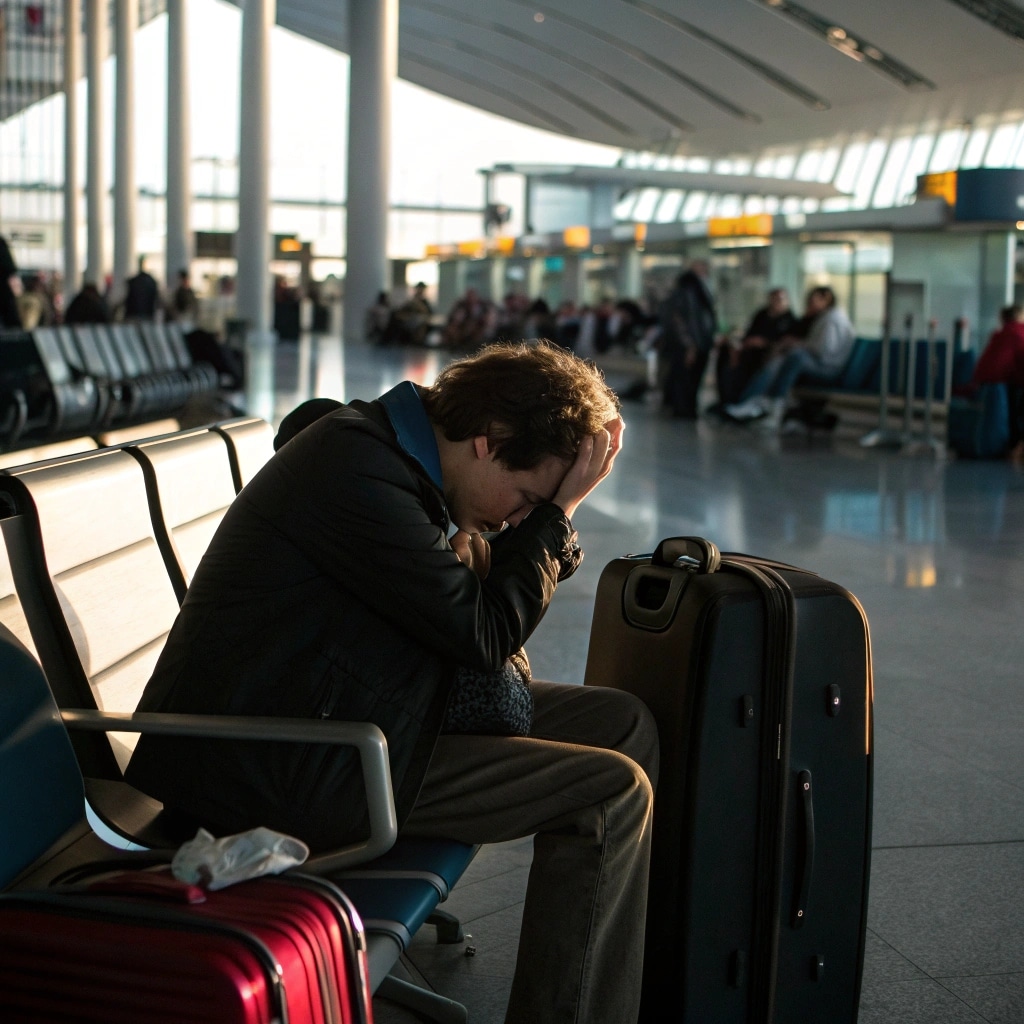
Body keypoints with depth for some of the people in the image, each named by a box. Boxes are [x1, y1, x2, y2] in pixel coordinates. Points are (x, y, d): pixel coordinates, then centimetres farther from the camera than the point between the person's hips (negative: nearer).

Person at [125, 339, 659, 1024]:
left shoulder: (388, 446, 9)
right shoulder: (358, 473, -23)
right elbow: (485, 636, -19)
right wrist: (557, 511, -11)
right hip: (278, 772, -11)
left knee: (626, 724, 7)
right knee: (612, 794, -16)